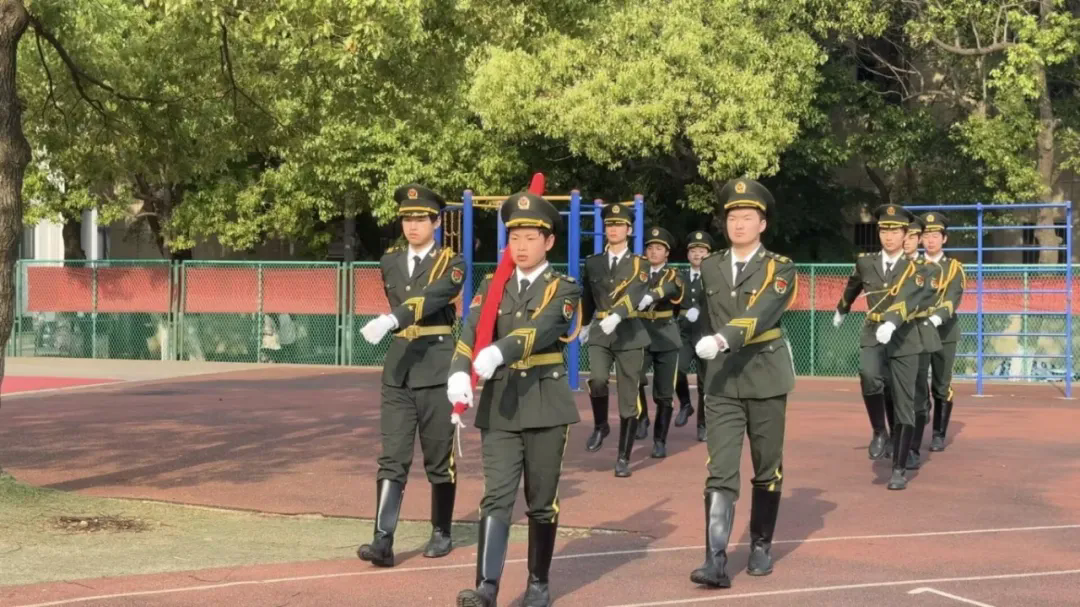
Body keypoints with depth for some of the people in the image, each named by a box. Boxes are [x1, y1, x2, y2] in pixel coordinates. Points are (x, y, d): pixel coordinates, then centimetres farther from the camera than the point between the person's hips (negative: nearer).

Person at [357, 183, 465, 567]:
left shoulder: (451, 263, -6)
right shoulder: (389, 262, 10)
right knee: (392, 458, -4)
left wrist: (390, 321, -38)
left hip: (436, 367, -4)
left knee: (439, 457, 6)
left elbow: (430, 299, -25)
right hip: (398, 366, 4)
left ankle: (441, 533, 21)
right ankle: (383, 541, -10)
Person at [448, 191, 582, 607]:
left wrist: (499, 351, -38)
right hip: (499, 404, 2)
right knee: (496, 497, -7)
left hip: (545, 403, -2)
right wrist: (460, 372, -28)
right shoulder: (492, 286, 9)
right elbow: (472, 332, -8)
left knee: (541, 501, 6)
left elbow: (541, 329, -20)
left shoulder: (563, 289, 0)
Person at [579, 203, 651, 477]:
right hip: (600, 334, 2)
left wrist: (616, 316, -38)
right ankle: (600, 426, 4)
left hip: (629, 334, -2)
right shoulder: (593, 263, 8)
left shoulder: (639, 264, -3)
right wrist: (585, 324, 31)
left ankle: (623, 458, 9)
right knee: (597, 380, -24)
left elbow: (635, 294, -21)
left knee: (628, 399, 0)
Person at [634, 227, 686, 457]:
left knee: (664, 394, 2)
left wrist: (650, 297, -44)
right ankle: (641, 418, -2)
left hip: (666, 338, 0)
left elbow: (669, 288, -24)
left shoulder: (673, 276, -1)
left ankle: (660, 441, 14)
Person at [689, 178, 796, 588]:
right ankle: (716, 560, -16)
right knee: (720, 472, -9)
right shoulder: (709, 267, 7)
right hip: (721, 381, 2)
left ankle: (761, 547, 26)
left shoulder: (779, 268, -6)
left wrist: (723, 339, -37)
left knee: (767, 470, 10)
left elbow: (760, 314, -23)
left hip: (765, 379, -2)